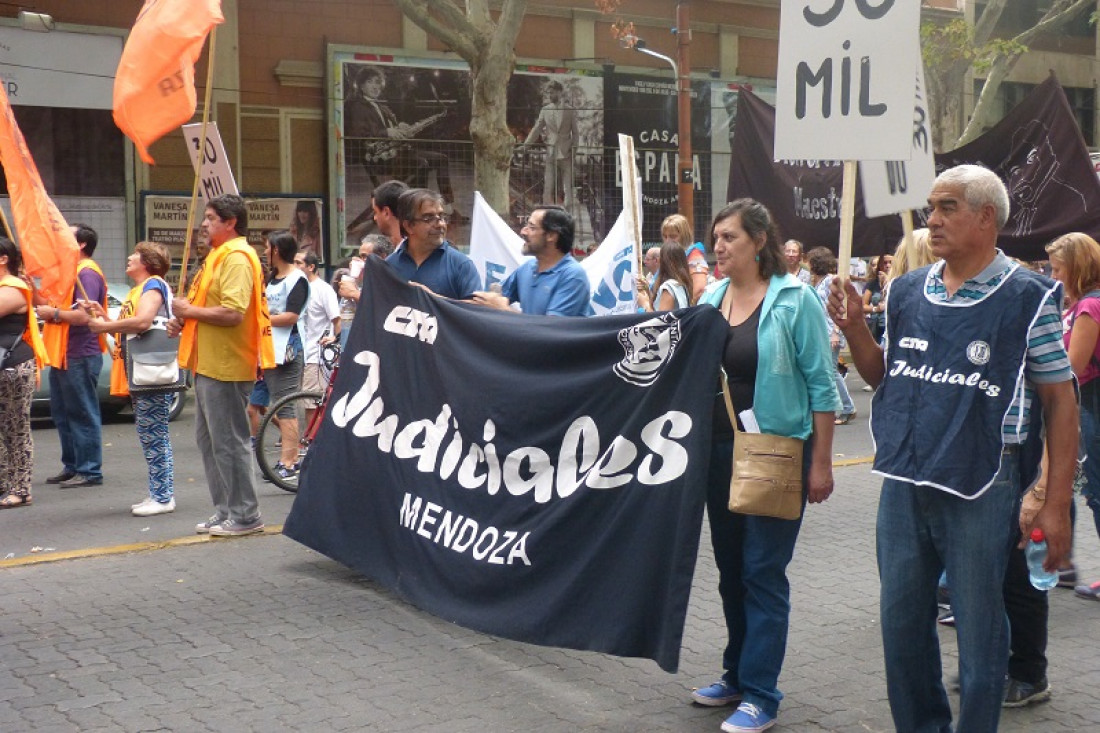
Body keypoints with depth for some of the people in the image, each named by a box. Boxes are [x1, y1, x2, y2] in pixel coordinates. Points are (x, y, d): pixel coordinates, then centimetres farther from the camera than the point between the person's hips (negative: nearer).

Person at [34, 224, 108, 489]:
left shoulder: (87, 273, -13)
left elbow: (84, 316, -25)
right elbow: (49, 305, 23)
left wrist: (54, 313, -14)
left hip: (80, 357, -11)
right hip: (63, 356, 11)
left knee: (83, 415, -5)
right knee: (62, 414, 15)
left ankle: (90, 471, 0)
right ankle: (71, 467, 24)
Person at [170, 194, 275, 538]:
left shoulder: (237, 258, -16)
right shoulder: (219, 255, 18)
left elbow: (233, 313, -27)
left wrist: (190, 310, -15)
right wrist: (185, 320, 8)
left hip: (226, 366, -11)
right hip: (209, 364, 11)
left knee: (229, 441, -5)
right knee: (208, 439, 15)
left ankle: (245, 515, 3)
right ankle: (225, 510, 23)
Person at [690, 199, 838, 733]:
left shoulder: (795, 299, -10)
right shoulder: (711, 298, 7)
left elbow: (821, 384, -10)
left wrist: (821, 463, -12)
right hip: (721, 450, 6)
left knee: (762, 572, -2)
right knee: (730, 568, 14)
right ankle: (737, 675, 28)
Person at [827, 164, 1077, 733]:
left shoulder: (1028, 298, -6)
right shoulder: (907, 292, 8)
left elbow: (1060, 402, -5)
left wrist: (1056, 505, -8)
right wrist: (854, 328, -2)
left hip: (979, 488, -5)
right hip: (903, 484, 5)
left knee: (979, 632, 6)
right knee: (901, 622, 15)